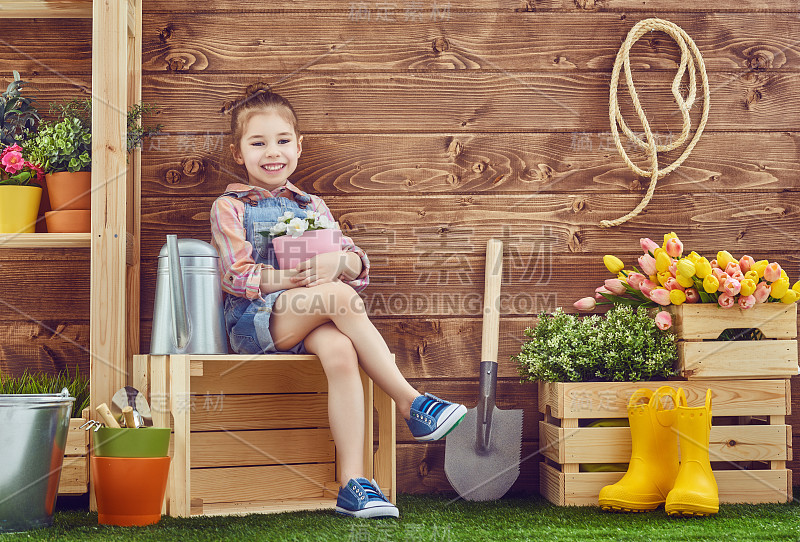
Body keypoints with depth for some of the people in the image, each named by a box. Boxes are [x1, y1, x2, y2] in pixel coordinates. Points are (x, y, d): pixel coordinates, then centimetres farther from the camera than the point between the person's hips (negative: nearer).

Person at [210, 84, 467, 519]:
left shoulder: (312, 207, 22)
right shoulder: (230, 207, 9)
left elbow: (358, 267, 12)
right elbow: (237, 276, -5)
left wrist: (339, 262, -13)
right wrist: (291, 279, -20)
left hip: (307, 324, 4)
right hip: (252, 320, -3)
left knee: (339, 350, -34)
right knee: (339, 296, -33)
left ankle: (353, 483, -39)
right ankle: (410, 403, -30)